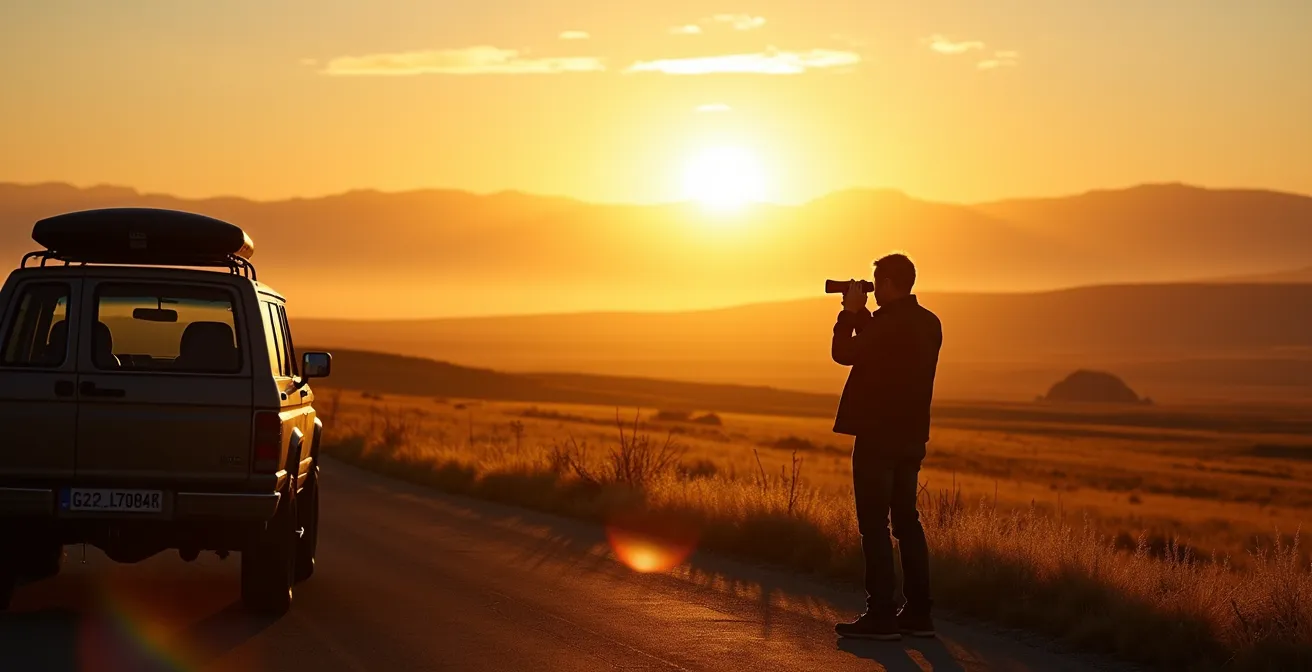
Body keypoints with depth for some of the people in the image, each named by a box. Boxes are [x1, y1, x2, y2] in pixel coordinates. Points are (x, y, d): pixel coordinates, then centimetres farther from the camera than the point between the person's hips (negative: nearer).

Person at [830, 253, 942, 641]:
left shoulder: (887, 322, -17)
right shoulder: (928, 324, 11)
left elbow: (844, 354, -12)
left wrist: (850, 313, -1)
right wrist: (861, 316, 15)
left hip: (877, 435, -8)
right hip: (910, 437, 8)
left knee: (874, 524, -5)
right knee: (906, 520, 13)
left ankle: (881, 616, -6)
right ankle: (918, 613, 14)